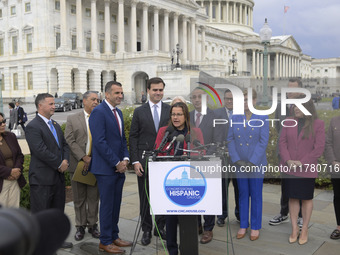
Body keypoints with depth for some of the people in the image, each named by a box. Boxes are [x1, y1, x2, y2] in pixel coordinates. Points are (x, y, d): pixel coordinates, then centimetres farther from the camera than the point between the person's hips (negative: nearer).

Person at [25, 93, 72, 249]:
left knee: (57, 210, 17)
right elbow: (41, 151, -22)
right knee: (40, 213, 2)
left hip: (58, 176, 9)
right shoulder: (33, 127, -14)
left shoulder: (55, 125, 14)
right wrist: (59, 164, -15)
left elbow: (64, 145, 15)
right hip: (42, 178, -8)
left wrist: (65, 160, -5)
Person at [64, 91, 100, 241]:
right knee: (79, 198, 8)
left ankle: (92, 225, 22)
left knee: (94, 197, 8)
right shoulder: (72, 119, 3)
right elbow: (70, 141, -4)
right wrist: (83, 157, -13)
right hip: (78, 164, 0)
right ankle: (80, 226, 20)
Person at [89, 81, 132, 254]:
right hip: (106, 168, -8)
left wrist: (125, 159, 2)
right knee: (107, 205, 1)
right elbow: (100, 142, -19)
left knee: (116, 204, 14)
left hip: (119, 167, 8)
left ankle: (114, 236, 27)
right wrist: (116, 163, -16)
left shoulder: (118, 112, 14)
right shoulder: (98, 112, -13)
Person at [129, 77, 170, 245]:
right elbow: (133, 137, 2)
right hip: (145, 161, -1)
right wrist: (135, 161, -7)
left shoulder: (170, 111, 6)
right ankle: (146, 230, 20)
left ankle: (160, 227, 24)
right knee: (145, 197, 7)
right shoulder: (139, 112, 4)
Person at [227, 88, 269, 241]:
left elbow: (263, 141, -9)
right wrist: (236, 160, -8)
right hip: (239, 164, 3)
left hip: (256, 163, -3)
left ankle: (255, 227, 17)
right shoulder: (235, 118, 5)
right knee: (242, 194, 11)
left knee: (256, 195, 5)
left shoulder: (262, 118, -3)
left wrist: (252, 162, -14)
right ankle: (243, 225, 22)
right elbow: (230, 139, 2)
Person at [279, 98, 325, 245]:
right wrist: (288, 160, -10)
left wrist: (302, 163, -12)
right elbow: (282, 142, 4)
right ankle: (294, 229, 18)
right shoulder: (289, 123, 7)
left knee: (307, 198, 8)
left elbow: (319, 148, -8)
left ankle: (304, 230, 20)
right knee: (293, 197, 8)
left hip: (307, 169, -3)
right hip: (290, 168, 3)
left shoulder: (318, 124, -4)